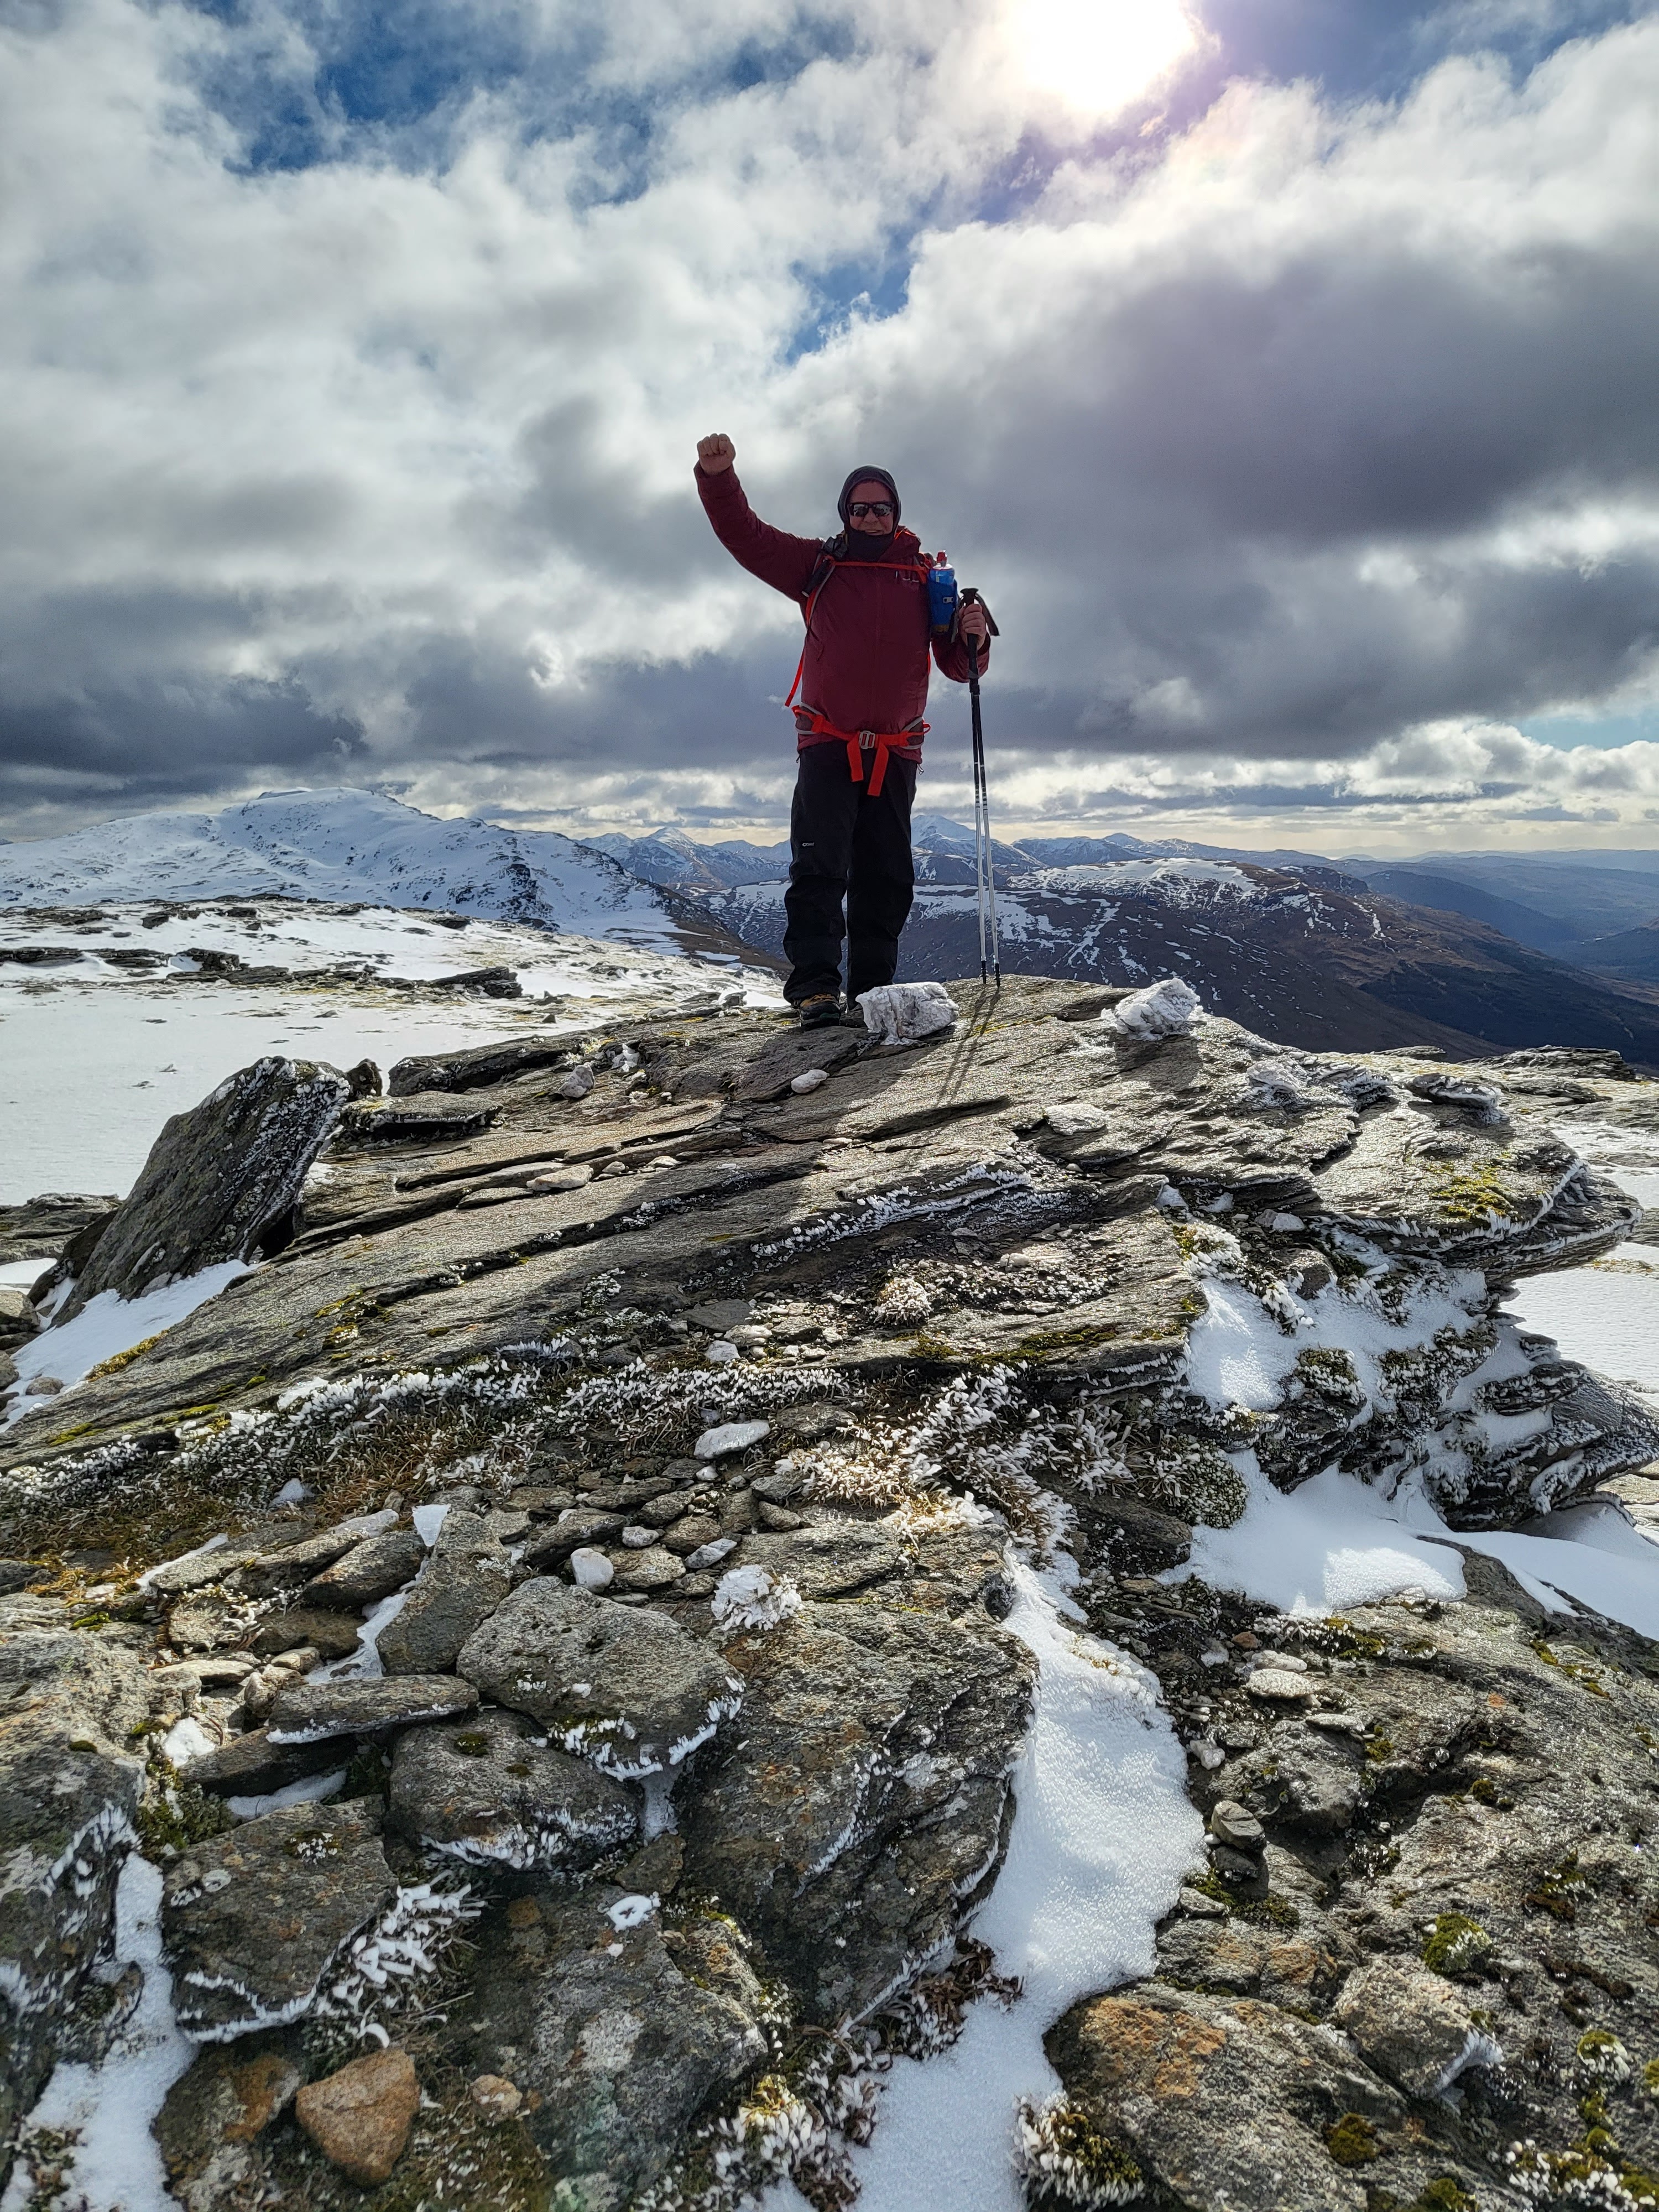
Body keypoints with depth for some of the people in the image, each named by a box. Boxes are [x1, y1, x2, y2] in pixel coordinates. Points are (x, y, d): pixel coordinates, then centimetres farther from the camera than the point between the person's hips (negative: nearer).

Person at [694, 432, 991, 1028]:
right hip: (827, 747, -2)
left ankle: (872, 991, 8)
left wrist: (971, 637, -11)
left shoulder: (927, 578, 12)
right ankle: (816, 986, -17)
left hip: (895, 753, 2)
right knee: (819, 867, -14)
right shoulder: (818, 565, 9)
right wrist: (718, 477, -14)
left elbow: (958, 666, 11)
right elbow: (746, 535, 4)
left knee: (886, 879, 2)